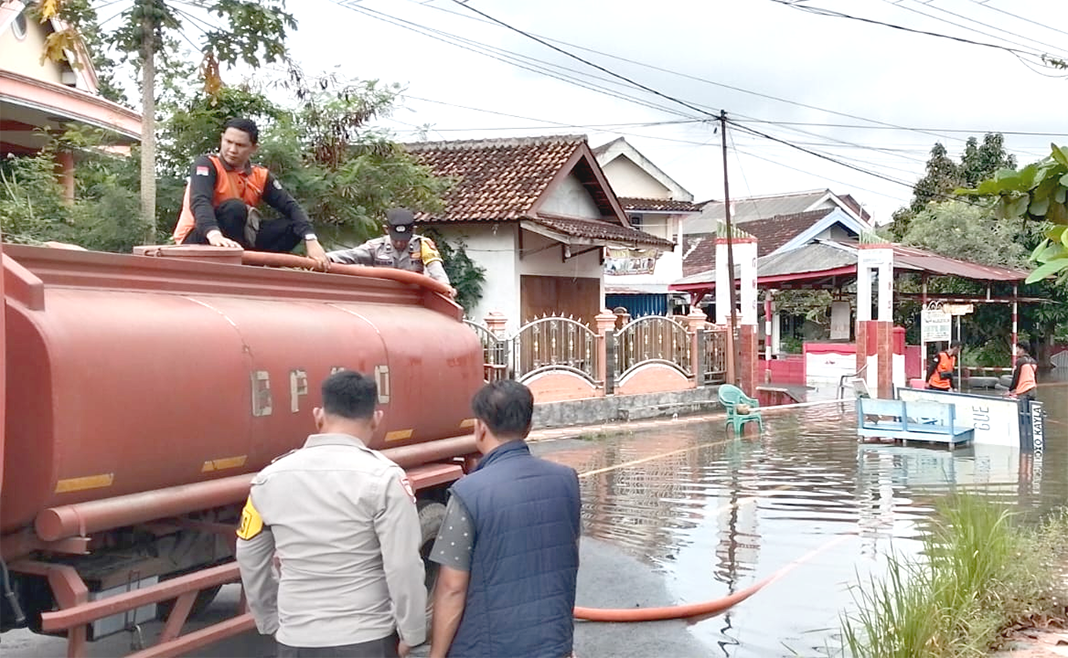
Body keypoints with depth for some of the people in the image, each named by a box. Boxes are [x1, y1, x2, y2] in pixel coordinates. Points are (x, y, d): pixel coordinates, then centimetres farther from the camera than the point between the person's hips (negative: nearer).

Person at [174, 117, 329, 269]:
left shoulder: (260, 176, 4)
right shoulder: (207, 165, -11)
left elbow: (291, 207, -3)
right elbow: (199, 202, -29)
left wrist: (311, 241, -20)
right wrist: (215, 235, -49)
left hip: (238, 245, 6)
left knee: (292, 226, -8)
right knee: (235, 208, -30)